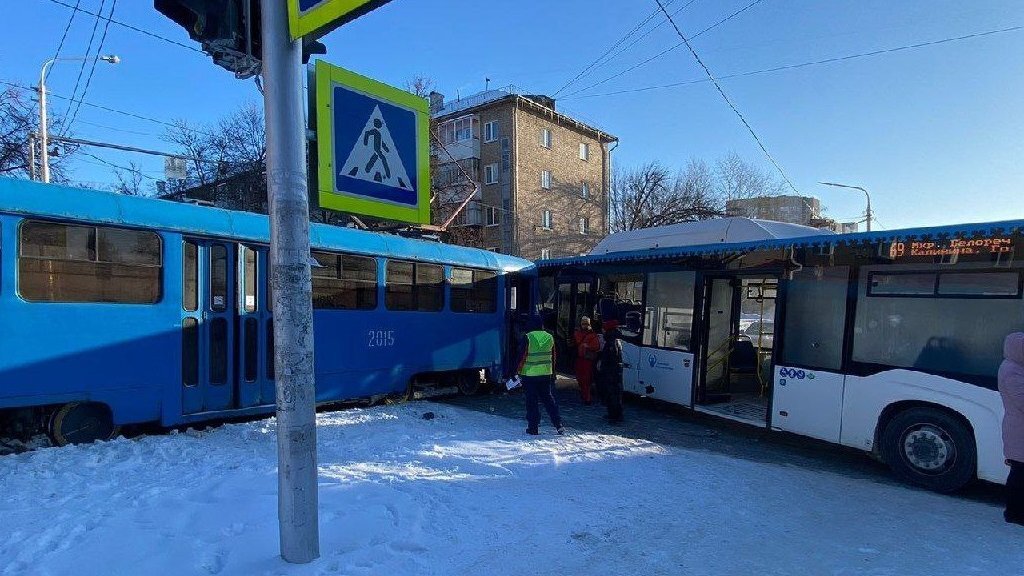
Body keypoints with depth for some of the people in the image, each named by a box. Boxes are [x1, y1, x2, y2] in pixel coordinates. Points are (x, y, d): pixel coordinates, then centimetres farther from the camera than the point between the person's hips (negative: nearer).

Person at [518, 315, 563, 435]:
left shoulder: (527, 338, -11)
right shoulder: (550, 337, 4)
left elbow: (521, 357, -10)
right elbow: (553, 358, 11)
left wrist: (518, 372, -2)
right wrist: (553, 373, 20)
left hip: (530, 374, -4)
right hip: (546, 374, 4)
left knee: (531, 401, 4)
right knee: (548, 398, 14)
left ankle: (533, 427, 7)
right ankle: (558, 424, 10)